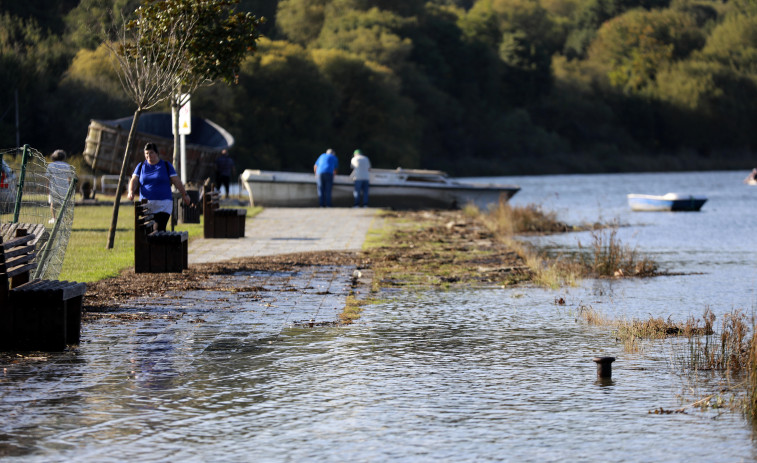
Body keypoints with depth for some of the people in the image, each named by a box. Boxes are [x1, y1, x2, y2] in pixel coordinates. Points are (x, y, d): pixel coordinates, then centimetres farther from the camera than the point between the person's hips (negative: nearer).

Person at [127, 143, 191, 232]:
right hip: (146, 204, 3)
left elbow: (176, 181, 7)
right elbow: (134, 180, 5)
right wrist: (131, 192, -14)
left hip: (163, 205, -3)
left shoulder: (166, 165, 7)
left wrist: (184, 194, 3)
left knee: (159, 230, -16)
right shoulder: (141, 166, 12)